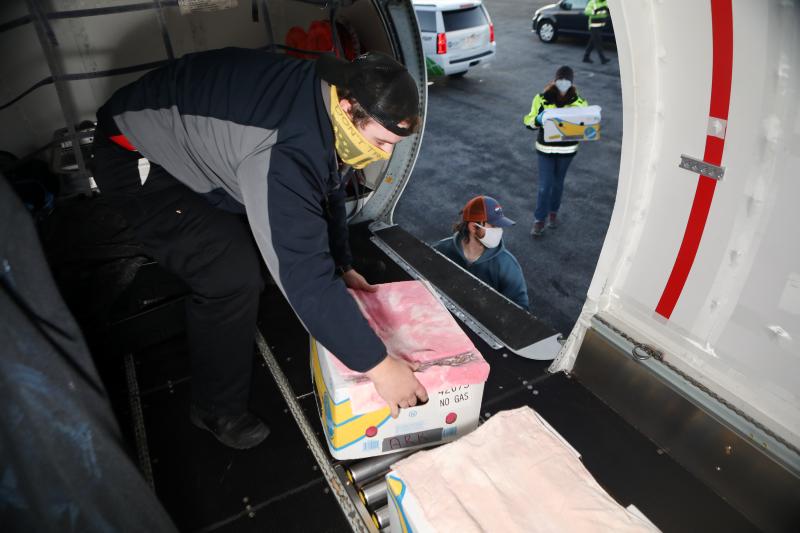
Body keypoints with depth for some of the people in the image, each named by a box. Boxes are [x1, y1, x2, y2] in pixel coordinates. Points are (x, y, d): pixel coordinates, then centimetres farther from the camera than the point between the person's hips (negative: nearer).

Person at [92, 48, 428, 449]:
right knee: (232, 277, -19)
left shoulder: (325, 96, -10)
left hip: (189, 136, 9)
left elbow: (327, 192, 5)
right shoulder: (286, 150, -40)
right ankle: (219, 411, 4)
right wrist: (378, 365, -33)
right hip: (135, 158, -9)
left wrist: (342, 266, 6)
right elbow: (305, 276, -41)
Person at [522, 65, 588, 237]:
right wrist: (538, 119, -28)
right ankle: (539, 220, 11)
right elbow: (529, 121, -5)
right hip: (545, 148, -1)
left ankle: (553, 212, 37)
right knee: (544, 185, -2)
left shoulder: (578, 100, -4)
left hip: (567, 149, 2)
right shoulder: (542, 98, -8)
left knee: (558, 182, 16)